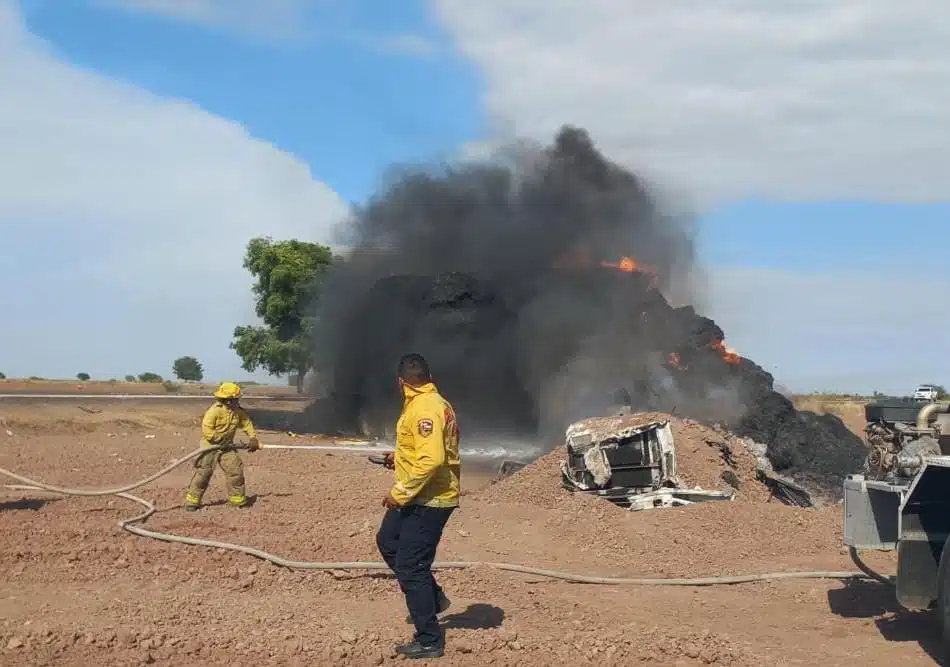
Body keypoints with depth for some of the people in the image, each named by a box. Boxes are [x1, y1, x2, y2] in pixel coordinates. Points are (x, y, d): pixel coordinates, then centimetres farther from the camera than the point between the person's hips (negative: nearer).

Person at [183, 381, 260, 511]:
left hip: (227, 446, 6)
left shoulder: (238, 411, -1)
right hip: (211, 445, -6)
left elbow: (246, 422, 11)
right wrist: (220, 439, -24)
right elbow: (206, 429, -23)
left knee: (235, 470, 0)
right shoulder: (215, 411, -21)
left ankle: (237, 498, 13)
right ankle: (192, 500, 2)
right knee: (204, 472, -7)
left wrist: (253, 438, 2)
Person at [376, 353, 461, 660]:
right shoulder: (430, 403, 10)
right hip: (420, 497, 11)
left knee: (410, 567, -5)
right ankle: (432, 598, 30)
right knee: (387, 541, 24)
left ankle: (429, 641, 4)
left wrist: (400, 493, -25)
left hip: (428, 500, -11)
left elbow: (432, 460, -31)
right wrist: (401, 458, 28)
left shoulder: (425, 409, -23)